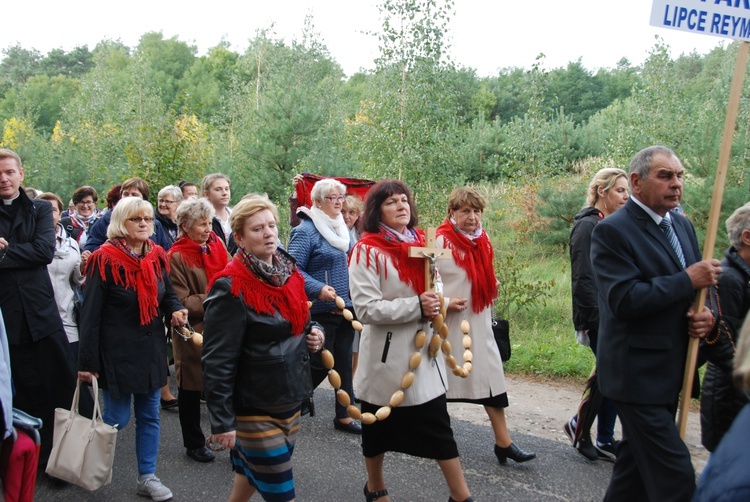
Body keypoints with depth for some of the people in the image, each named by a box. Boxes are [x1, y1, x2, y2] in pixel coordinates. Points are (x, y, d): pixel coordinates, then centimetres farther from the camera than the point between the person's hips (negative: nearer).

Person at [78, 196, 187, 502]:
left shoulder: (158, 256, 3)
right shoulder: (104, 259, -13)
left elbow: (167, 294, 17)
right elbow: (91, 313, -12)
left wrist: (176, 310, -7)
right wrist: (87, 362, -13)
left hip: (152, 349, 5)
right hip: (117, 351, -5)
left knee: (149, 416, 11)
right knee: (117, 418, 3)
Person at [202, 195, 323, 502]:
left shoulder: (289, 273, 6)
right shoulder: (231, 288, -18)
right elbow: (217, 360, -20)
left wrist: (313, 335, -1)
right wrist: (222, 421, -20)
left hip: (291, 399, 7)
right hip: (255, 408, -7)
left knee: (251, 472, 22)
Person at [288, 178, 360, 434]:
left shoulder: (343, 228, 12)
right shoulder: (306, 230, -11)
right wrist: (318, 289, -28)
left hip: (346, 308, 7)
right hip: (322, 310, -7)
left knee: (344, 362, 11)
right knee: (320, 364, -1)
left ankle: (344, 415, 22)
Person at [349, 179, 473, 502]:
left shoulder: (420, 243, 8)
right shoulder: (367, 251, -13)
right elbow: (366, 309, -20)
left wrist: (434, 306, 1)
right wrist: (416, 307, -24)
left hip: (424, 349, 5)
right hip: (386, 354, -5)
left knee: (440, 426, 7)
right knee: (378, 426, 13)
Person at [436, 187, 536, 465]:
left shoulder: (482, 242, 10)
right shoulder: (440, 241, -12)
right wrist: (444, 302, -22)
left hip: (478, 325, 7)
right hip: (448, 324, -6)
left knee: (492, 379, 3)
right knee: (439, 382, 6)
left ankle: (503, 443, 10)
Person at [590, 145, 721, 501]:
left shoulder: (682, 225, 11)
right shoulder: (612, 231, -14)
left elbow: (700, 283, 18)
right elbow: (623, 300, -24)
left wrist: (706, 314, -4)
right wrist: (687, 281, -20)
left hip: (672, 373, 8)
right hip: (637, 375, -8)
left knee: (636, 465, 20)